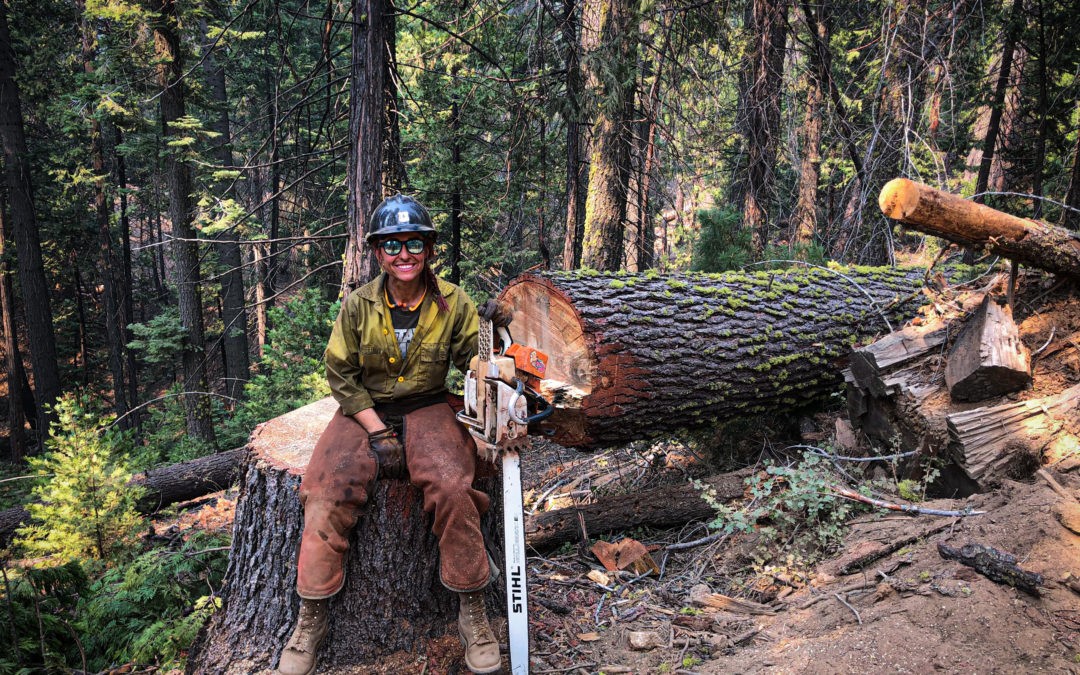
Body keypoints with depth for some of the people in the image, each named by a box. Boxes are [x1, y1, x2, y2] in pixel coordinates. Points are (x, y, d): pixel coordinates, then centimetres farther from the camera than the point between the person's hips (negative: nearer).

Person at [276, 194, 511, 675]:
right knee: (327, 493, -23)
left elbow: (472, 361, -2)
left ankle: (473, 612, -12)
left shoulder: (452, 302, -2)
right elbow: (341, 375, -1)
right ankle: (312, 617, -4)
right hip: (365, 411, 1)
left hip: (427, 408, -1)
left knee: (453, 488, -29)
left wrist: (491, 332, -23)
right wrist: (378, 432, -10)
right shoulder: (358, 306, -3)